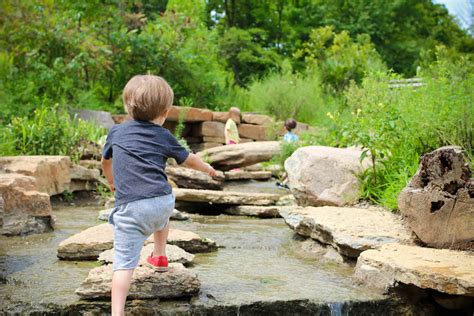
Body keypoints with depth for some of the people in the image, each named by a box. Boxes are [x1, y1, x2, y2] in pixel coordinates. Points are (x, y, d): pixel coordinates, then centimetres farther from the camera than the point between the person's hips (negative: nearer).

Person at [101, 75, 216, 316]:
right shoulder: (164, 136, 12)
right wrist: (207, 168, 49)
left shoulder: (116, 132, 13)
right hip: (163, 200, 2)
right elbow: (189, 160, 28)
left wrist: (111, 181, 52)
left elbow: (106, 161, 30)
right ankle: (160, 256, 50)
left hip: (130, 207, -2)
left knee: (124, 262, -8)